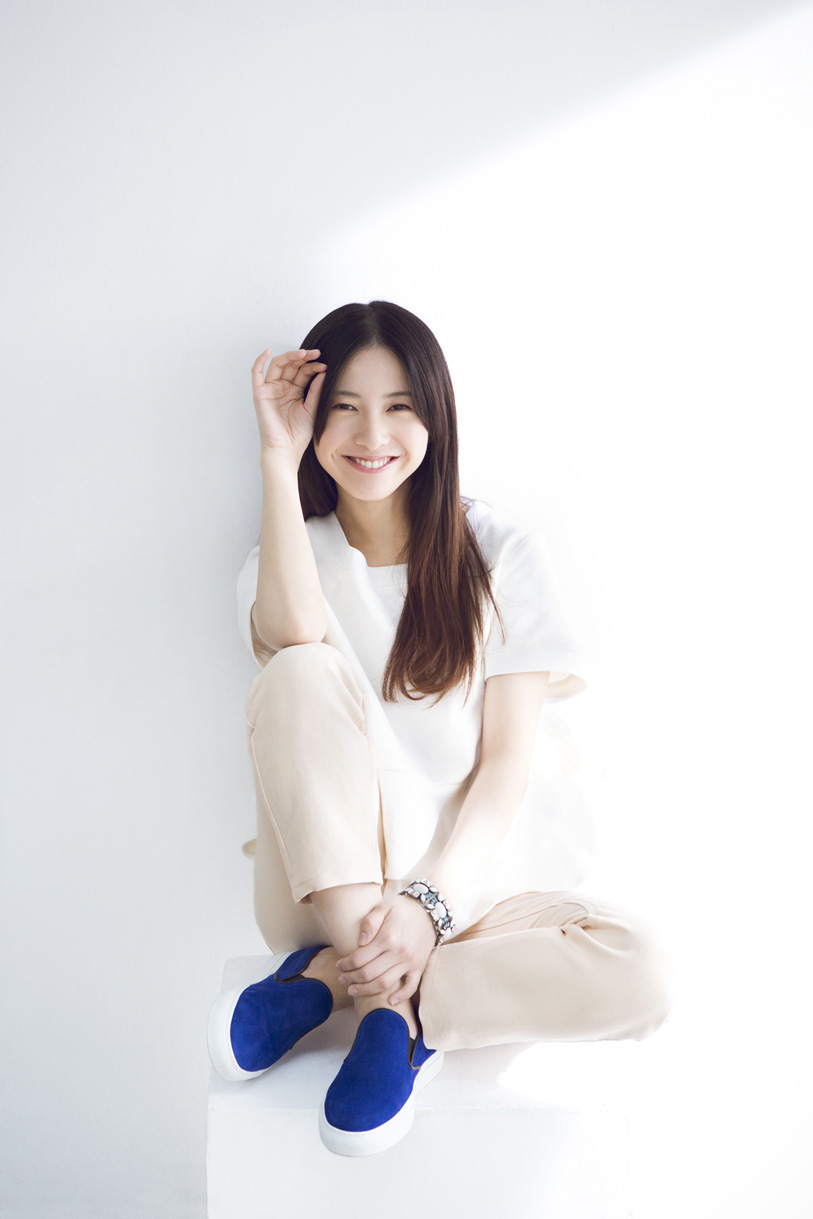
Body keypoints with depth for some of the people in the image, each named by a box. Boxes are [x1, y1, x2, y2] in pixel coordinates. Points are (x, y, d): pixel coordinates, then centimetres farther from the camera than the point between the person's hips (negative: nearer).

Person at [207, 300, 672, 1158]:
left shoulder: (501, 551, 3)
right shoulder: (294, 552, 7)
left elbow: (508, 758, -5)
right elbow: (291, 632, -21)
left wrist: (433, 897, -19)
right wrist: (278, 455, -13)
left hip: (468, 878, 1)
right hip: (330, 889, 0)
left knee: (636, 977, -27)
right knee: (300, 674, -28)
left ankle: (326, 981, -17)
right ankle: (395, 1000, -23)